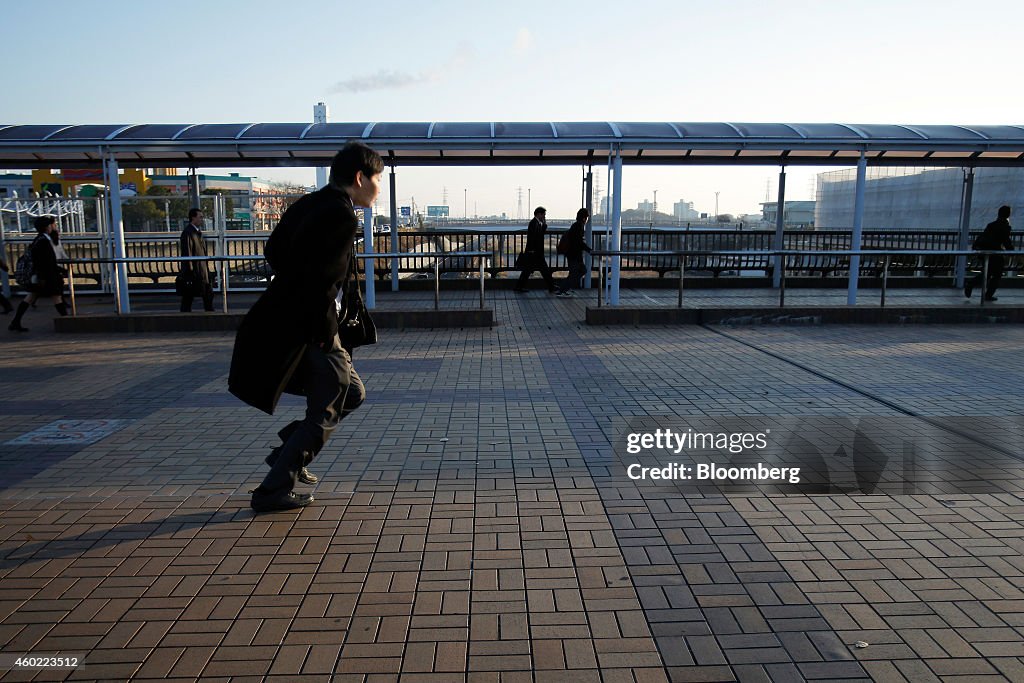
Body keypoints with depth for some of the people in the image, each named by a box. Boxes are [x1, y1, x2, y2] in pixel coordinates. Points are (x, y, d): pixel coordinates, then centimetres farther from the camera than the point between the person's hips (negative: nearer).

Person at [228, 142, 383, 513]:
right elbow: (322, 280, -25)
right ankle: (273, 490, 12)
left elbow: (273, 252, 15)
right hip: (311, 330, -10)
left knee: (352, 393, 21)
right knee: (324, 414, 4)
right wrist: (325, 336, -17)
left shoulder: (309, 203, 11)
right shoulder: (342, 216, -19)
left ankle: (289, 452, 25)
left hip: (287, 322, 10)